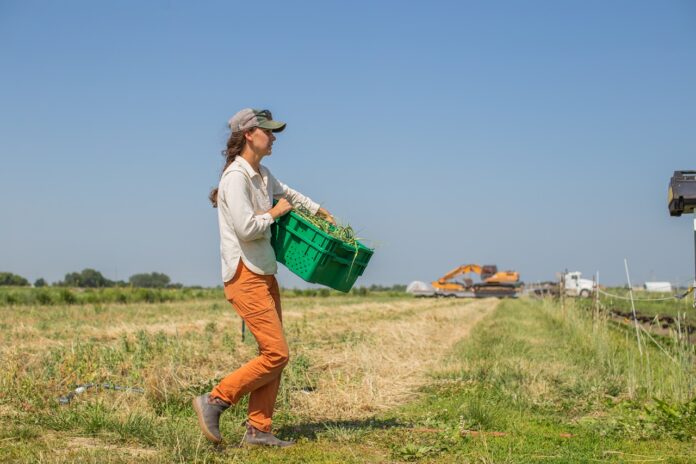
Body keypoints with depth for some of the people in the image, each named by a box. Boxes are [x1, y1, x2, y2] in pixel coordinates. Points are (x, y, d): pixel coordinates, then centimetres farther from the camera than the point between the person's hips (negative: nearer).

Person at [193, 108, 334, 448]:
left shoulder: (262, 175, 14)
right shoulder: (236, 176, -15)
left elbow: (287, 193, 36)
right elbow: (246, 228, -23)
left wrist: (321, 212, 36)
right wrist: (274, 213, -8)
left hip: (265, 275, 9)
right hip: (245, 277, -9)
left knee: (272, 355, 7)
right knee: (276, 353, -12)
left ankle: (258, 429, 12)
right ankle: (214, 401, -3)